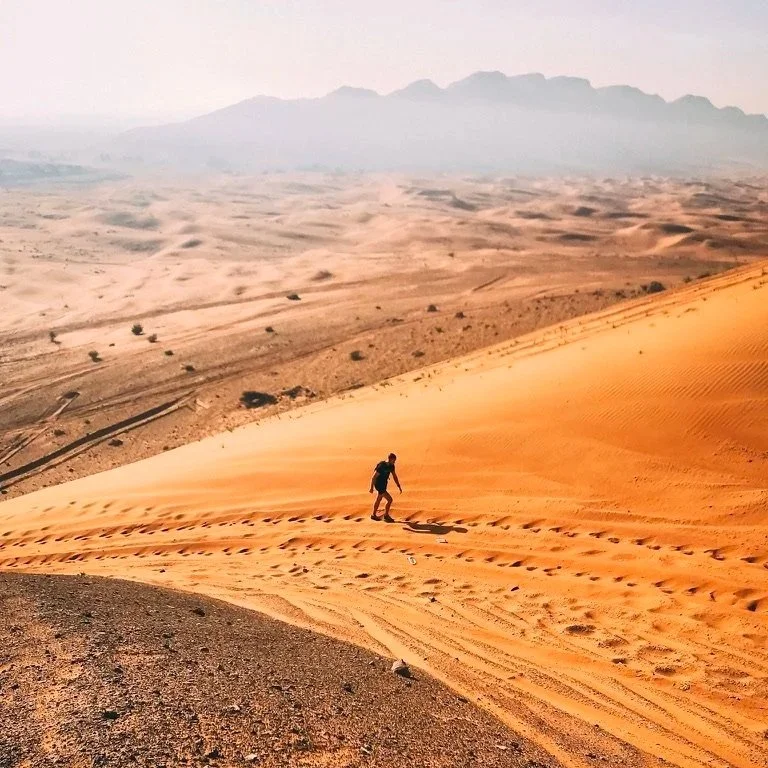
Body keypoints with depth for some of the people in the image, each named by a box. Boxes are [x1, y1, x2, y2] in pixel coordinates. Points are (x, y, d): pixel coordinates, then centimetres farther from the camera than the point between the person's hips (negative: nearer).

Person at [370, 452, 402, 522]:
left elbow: (394, 476, 7)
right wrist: (371, 488, -20)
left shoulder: (391, 466, -4)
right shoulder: (381, 466, -27)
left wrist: (399, 486, 5)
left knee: (379, 499, 21)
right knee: (389, 500, -9)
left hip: (384, 484, 9)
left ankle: (373, 515, 35)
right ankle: (386, 515, 7)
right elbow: (374, 477, -23)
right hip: (379, 485, -9)